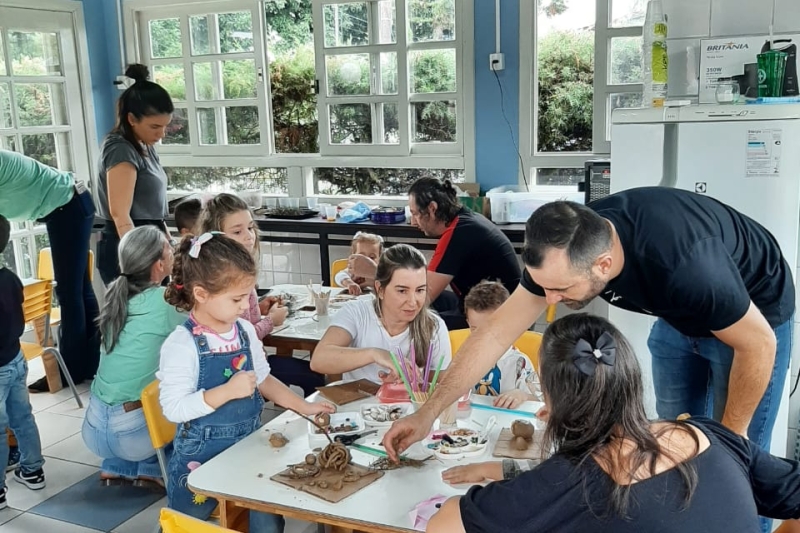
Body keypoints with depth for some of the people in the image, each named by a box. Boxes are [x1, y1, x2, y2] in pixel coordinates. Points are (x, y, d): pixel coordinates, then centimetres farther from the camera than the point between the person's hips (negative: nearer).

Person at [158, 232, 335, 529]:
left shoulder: (245, 331, 0)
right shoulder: (181, 345, -19)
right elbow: (173, 408, -22)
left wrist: (303, 407, 6)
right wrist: (228, 391, -29)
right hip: (201, 456, -5)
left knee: (269, 523, 6)